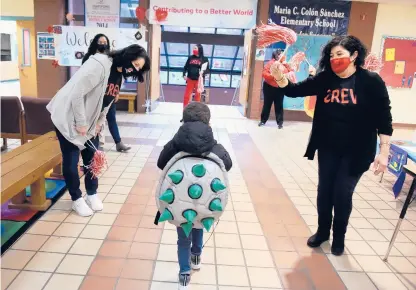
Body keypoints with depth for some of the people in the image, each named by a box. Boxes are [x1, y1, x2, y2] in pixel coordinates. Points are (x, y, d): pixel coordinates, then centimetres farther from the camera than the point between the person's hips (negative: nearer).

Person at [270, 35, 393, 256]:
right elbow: (296, 90, -8)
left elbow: (384, 118, -10)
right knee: (324, 190, 13)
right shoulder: (325, 79, -2)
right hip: (328, 149, 3)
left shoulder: (371, 81, -11)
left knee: (342, 194, 5)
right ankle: (322, 231, 35)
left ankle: (339, 236, 30)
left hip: (356, 151, -3)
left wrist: (384, 151, -13)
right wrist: (280, 79, -28)